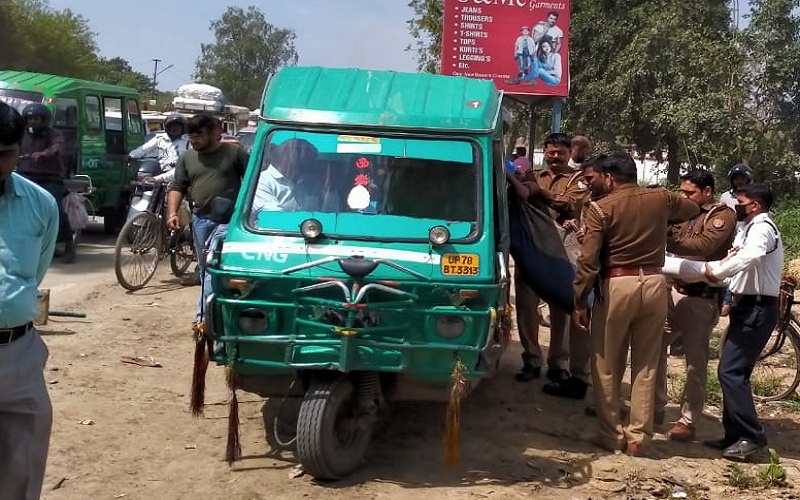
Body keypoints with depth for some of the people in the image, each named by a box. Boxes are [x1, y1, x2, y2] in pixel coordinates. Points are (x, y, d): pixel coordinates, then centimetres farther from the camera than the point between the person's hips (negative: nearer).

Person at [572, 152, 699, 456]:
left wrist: (579, 302, -5)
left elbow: (588, 261, -11)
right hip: (654, 284, 4)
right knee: (646, 366, 11)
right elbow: (693, 209, 27)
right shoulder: (661, 199, 6)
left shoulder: (600, 208, -6)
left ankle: (611, 436, 13)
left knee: (606, 366, 9)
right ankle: (638, 437, 15)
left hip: (616, 285, -4)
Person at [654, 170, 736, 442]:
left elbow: (702, 245, -22)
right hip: (675, 291, 7)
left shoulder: (724, 215, -7)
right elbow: (674, 241, 8)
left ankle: (688, 421, 8)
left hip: (701, 299, -7)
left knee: (695, 362, 0)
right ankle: (656, 407, 24)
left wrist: (665, 239, -26)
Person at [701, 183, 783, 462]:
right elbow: (737, 259, 14)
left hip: (757, 308, -10)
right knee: (734, 372, 12)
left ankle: (753, 440, -11)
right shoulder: (750, 228, 18)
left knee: (730, 371, -13)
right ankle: (735, 435, 18)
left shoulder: (761, 228, -15)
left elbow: (749, 257, -33)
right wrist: (716, 270, -5)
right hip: (748, 306, 10)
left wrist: (716, 272, -24)